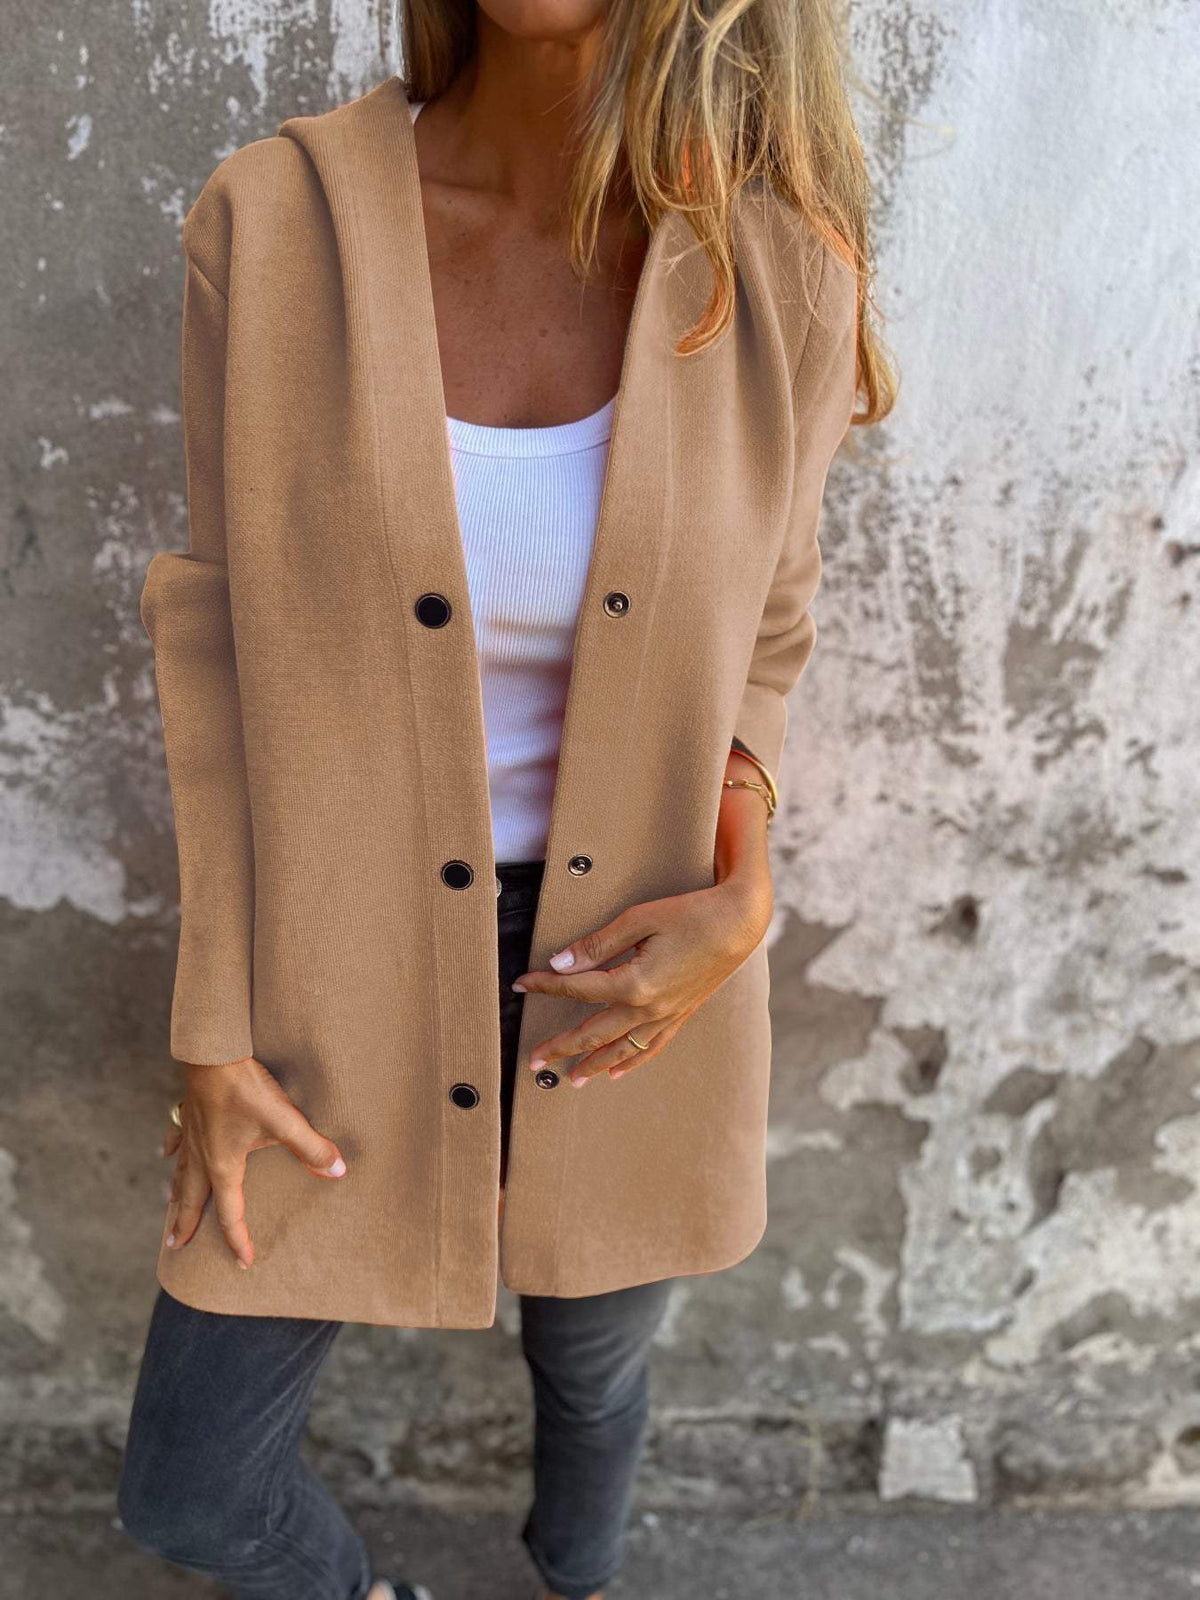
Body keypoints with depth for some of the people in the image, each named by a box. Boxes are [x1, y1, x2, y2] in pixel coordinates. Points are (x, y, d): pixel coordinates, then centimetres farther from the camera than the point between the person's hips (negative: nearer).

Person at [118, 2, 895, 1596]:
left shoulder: (782, 273, -11)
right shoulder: (276, 224, -14)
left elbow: (753, 650, 2)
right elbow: (229, 650, -8)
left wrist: (742, 907, -16)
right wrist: (213, 1034, -5)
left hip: (637, 971, 1)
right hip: (356, 963, 0)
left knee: (592, 1363, 26)